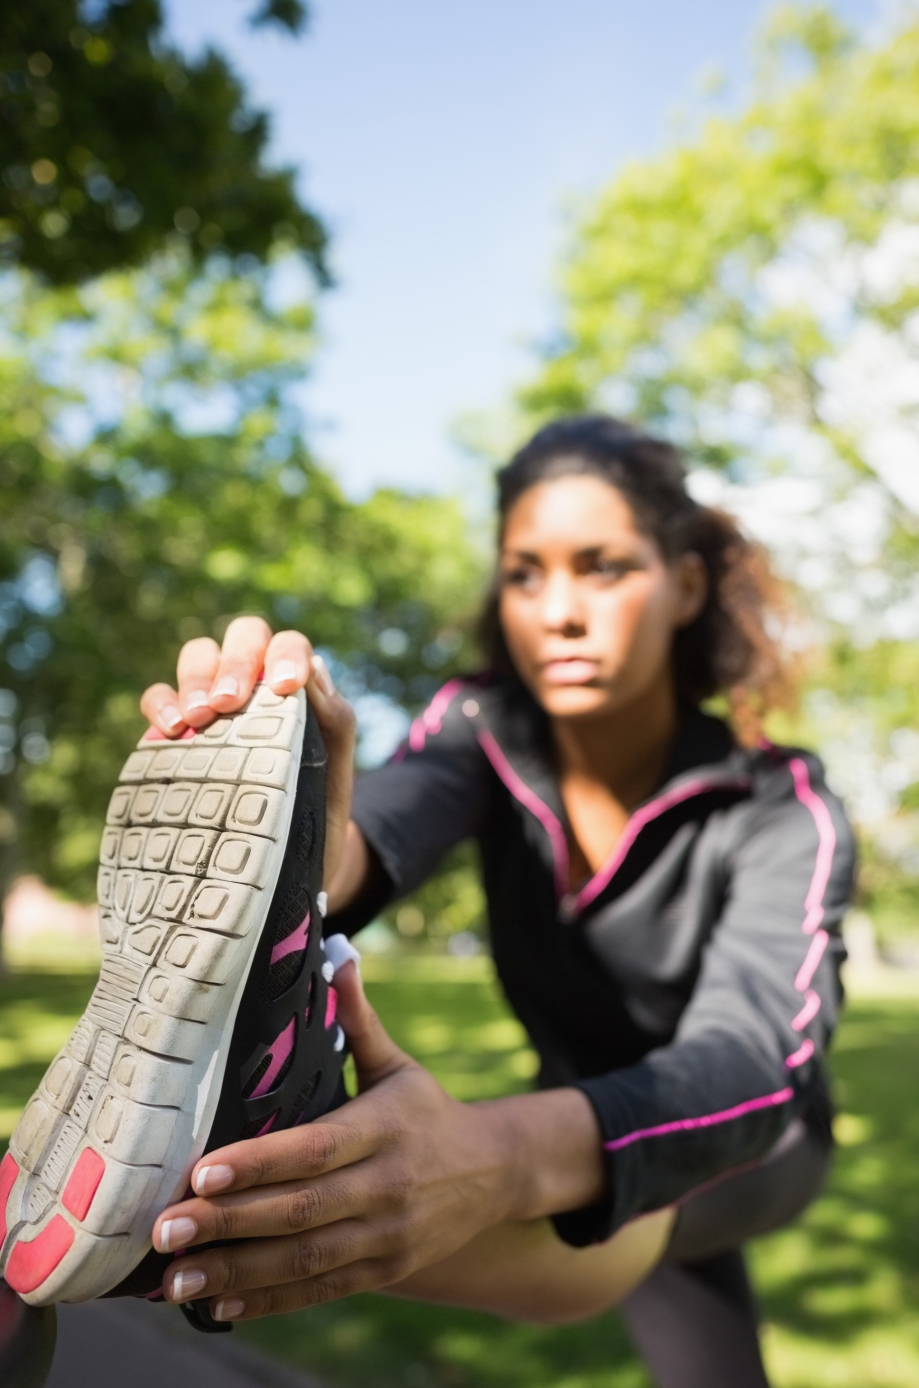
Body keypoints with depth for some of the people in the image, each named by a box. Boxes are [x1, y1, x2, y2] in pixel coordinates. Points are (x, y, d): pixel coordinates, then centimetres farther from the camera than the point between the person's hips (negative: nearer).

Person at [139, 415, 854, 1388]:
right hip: (577, 1121, 3)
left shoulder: (780, 813, -30)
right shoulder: (484, 736, -21)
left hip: (747, 1152, -3)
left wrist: (496, 1159, -69)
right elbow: (374, 842, -43)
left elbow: (753, 1058, -48)